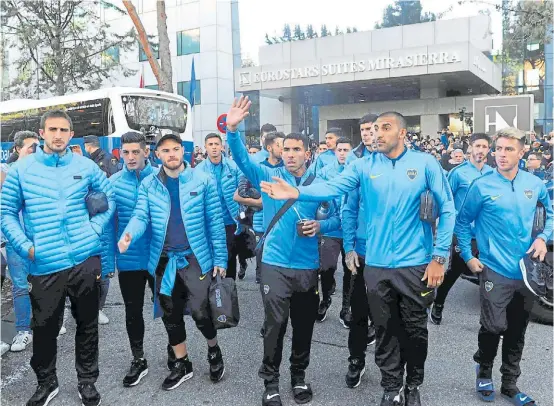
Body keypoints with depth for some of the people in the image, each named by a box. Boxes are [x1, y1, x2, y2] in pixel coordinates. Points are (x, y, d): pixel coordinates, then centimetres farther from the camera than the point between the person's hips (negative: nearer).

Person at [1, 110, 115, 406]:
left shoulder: (86, 167, 3)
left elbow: (108, 199, 14)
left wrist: (94, 229, 1)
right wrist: (25, 246, -6)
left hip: (85, 260, 1)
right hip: (44, 265, -1)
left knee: (87, 323, 12)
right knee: (44, 327, 8)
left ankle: (87, 380, 30)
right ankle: (46, 382, 32)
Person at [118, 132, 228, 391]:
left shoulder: (203, 181, -5)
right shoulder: (148, 184, 2)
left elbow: (215, 222, -4)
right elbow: (141, 216, -7)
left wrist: (220, 258, -6)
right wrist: (129, 235, -30)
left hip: (196, 257, -3)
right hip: (164, 260, 3)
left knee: (200, 312, -5)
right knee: (171, 316, 13)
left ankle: (213, 349, 27)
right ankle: (181, 364, 33)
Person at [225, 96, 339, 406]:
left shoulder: (320, 183, 2)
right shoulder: (269, 176, 0)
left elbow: (338, 217, 4)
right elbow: (243, 159, -13)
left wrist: (320, 226, -17)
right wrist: (232, 129, -28)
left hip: (308, 265, 2)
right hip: (275, 263, -2)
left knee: (304, 324, 14)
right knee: (276, 323, -4)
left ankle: (299, 375, 35)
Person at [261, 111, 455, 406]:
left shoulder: (425, 163, -5)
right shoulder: (364, 166, 0)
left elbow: (446, 209, -3)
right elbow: (332, 188, -15)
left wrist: (439, 257, -5)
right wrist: (295, 192, -32)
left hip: (415, 264, -1)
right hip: (377, 265, 1)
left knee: (415, 330, 14)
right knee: (386, 331, 14)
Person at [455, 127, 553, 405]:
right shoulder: (482, 186, -8)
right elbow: (462, 222, 1)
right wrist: (468, 256, -3)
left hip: (526, 270, 4)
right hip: (495, 270, -4)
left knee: (517, 332, 13)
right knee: (494, 326, -10)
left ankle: (510, 384, 30)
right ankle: (484, 369, 21)